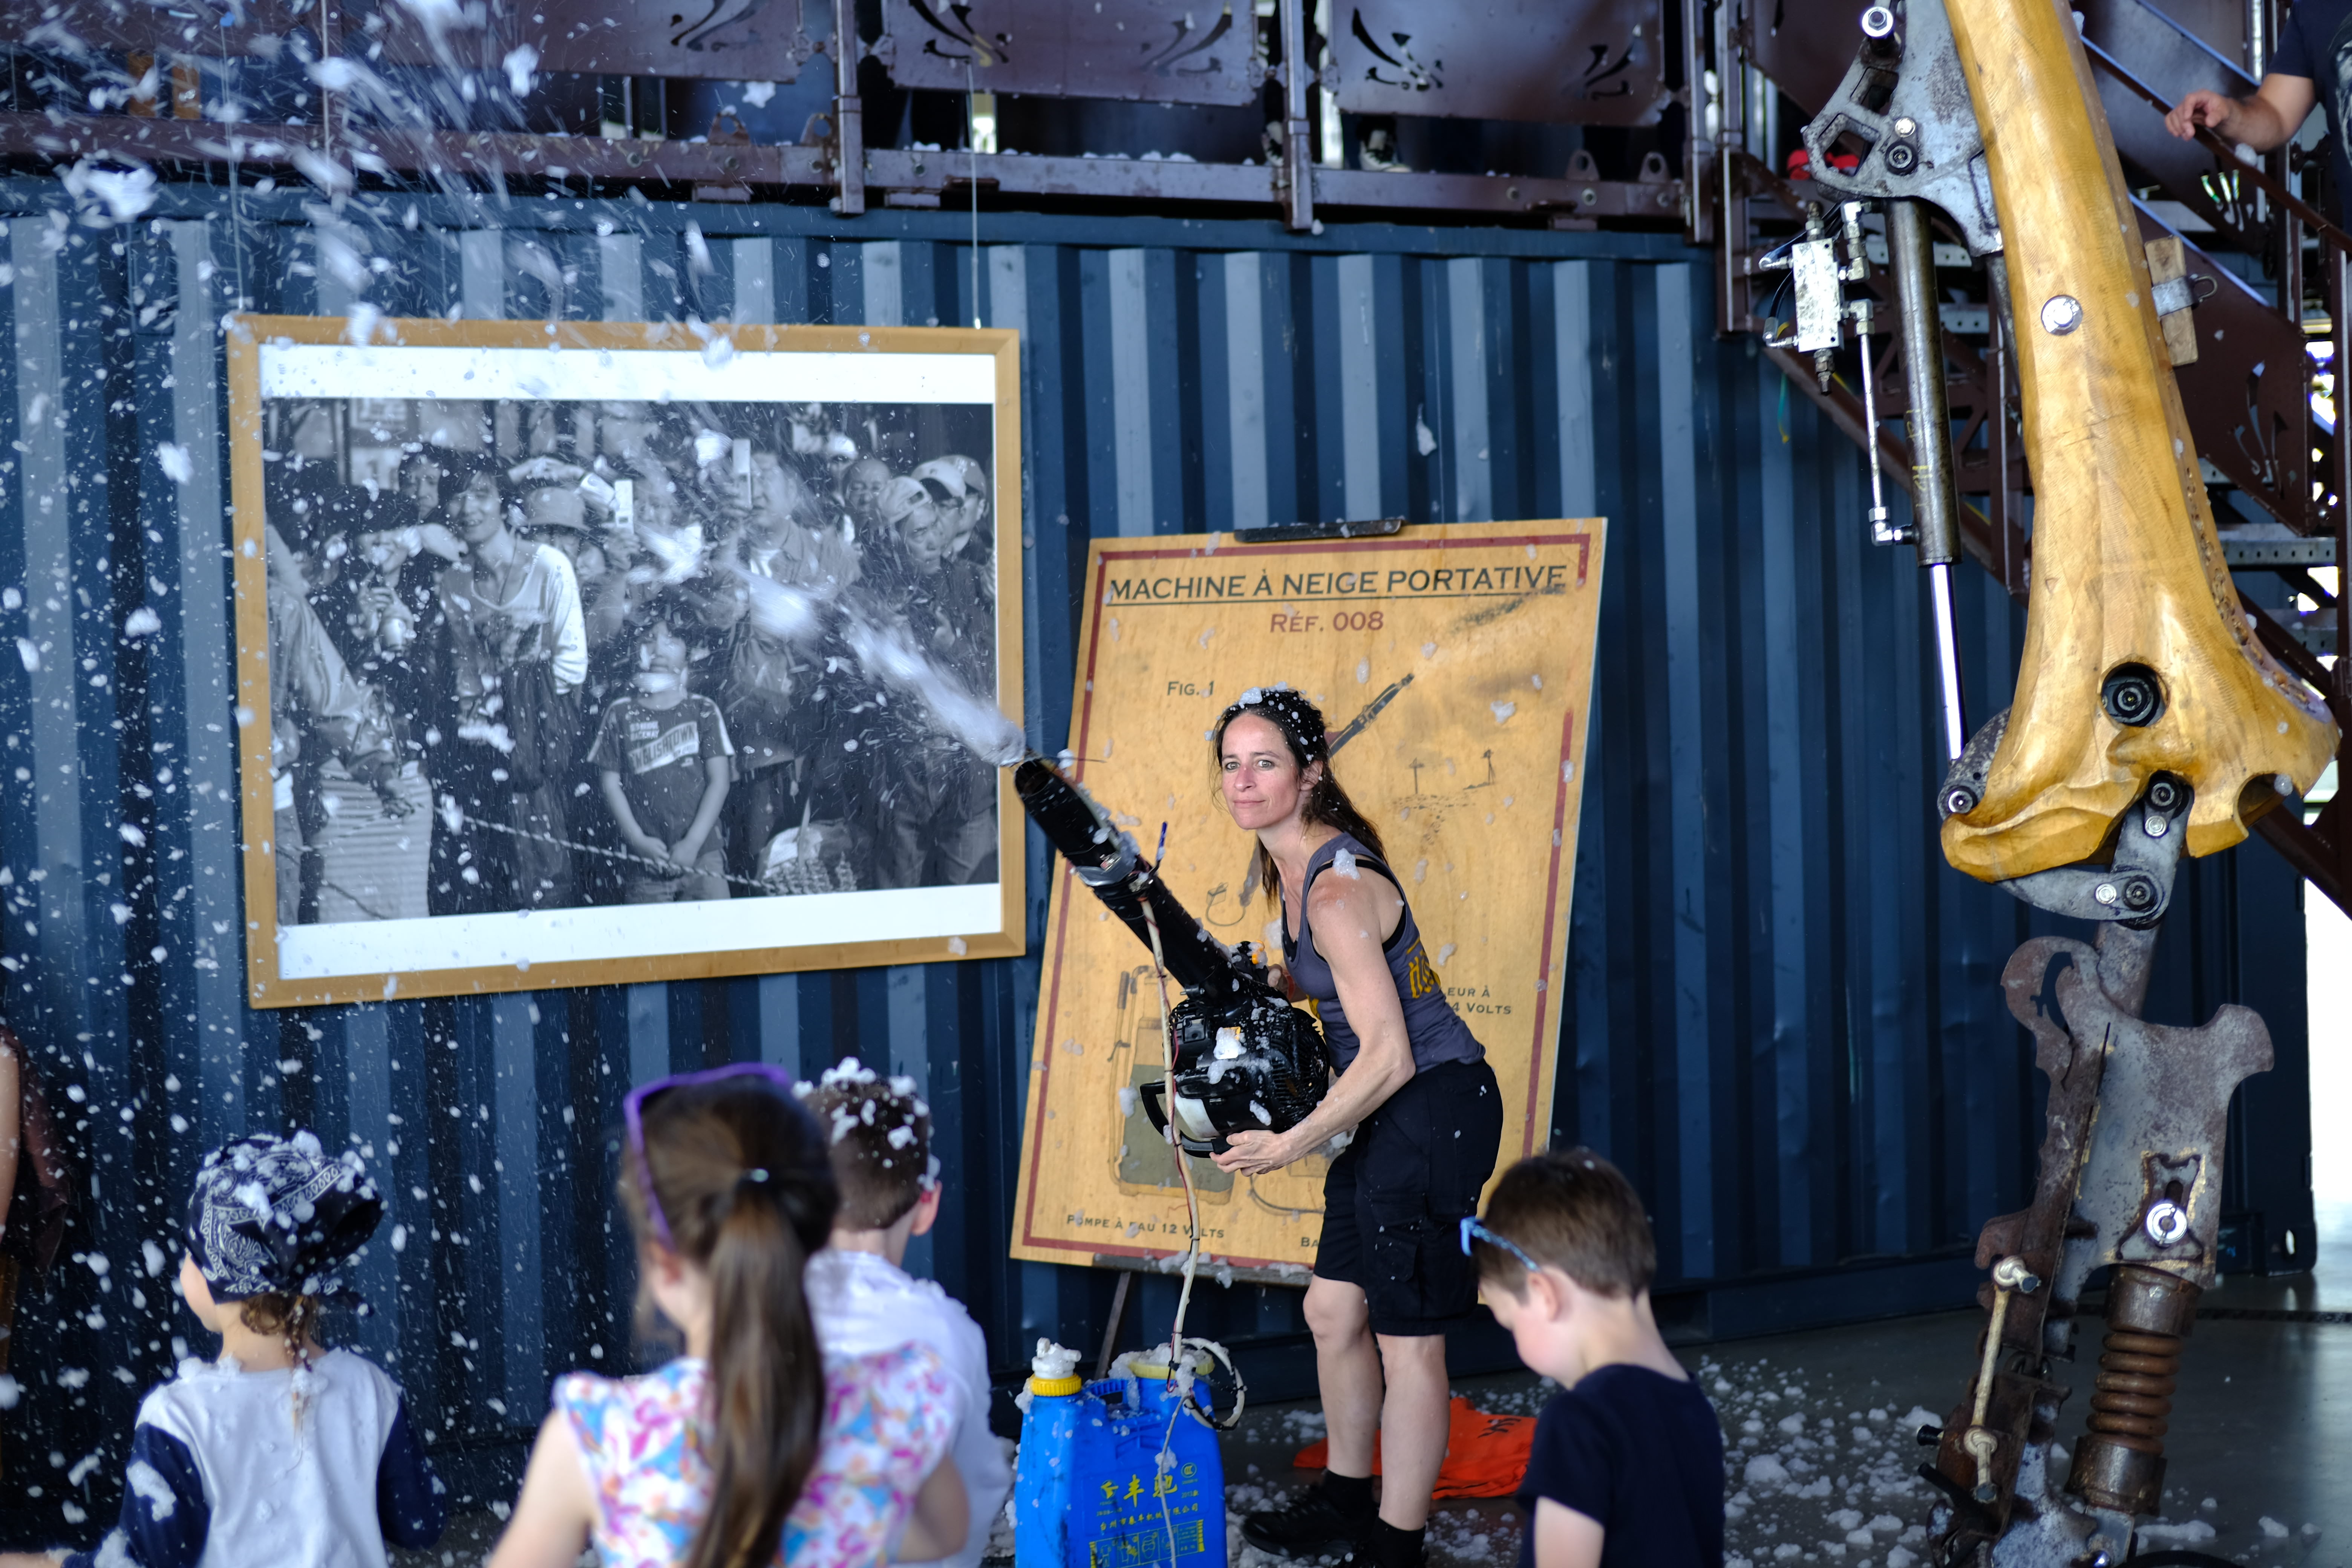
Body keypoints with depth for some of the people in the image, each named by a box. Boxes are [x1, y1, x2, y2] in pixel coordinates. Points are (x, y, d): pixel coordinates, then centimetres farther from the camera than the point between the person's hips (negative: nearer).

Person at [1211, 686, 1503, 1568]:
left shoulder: (1338, 889, -23)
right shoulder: (1293, 866, 6)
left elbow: (1389, 1056, -25)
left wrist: (1289, 1148, -19)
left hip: (1435, 1108, -10)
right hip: (1390, 1110, 10)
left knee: (1406, 1338, -2)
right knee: (1333, 1310, 17)